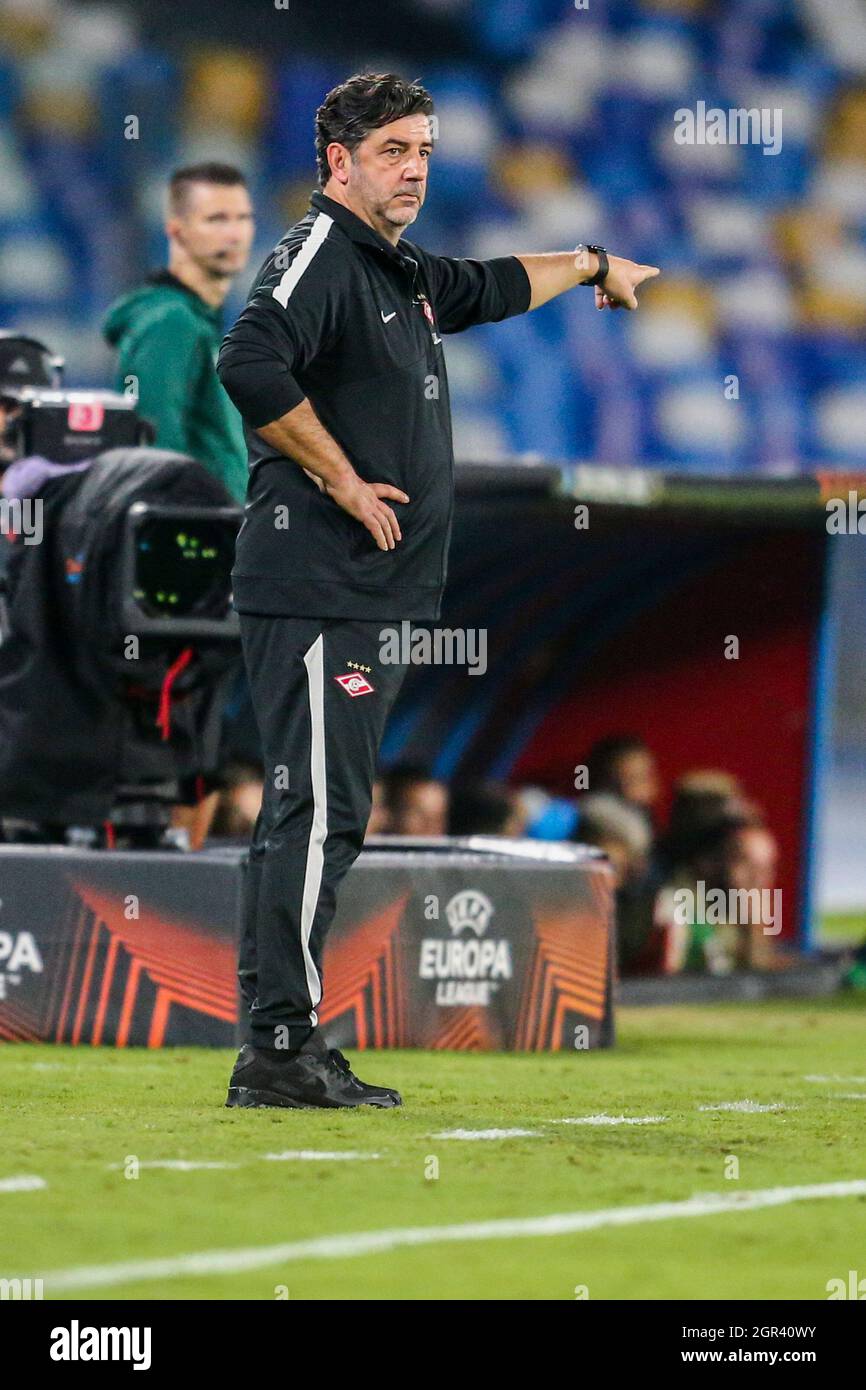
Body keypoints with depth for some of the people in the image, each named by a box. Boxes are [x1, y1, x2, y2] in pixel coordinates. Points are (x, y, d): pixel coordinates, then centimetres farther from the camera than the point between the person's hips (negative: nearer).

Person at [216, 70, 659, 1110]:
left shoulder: (400, 274, 20)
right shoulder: (319, 252, -9)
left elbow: (490, 289, 42)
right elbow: (251, 366, -26)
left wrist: (590, 265, 57)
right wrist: (343, 480, -18)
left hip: (369, 599, 10)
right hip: (316, 589, -10)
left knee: (308, 817, 9)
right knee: (318, 812, -12)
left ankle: (276, 1049, 11)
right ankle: (281, 1050, -12)